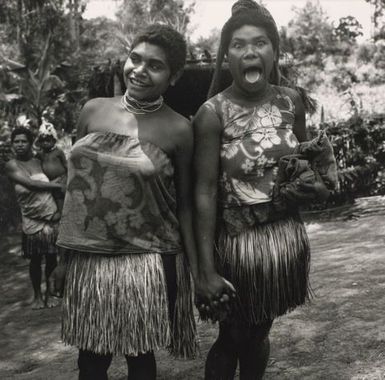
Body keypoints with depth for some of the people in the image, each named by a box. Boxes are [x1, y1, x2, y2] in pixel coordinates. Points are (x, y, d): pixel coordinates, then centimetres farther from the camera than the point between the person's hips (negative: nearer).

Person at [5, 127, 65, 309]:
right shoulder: (11, 166, -5)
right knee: (35, 259, 5)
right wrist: (58, 186, -10)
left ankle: (49, 293, 26)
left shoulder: (38, 162, 6)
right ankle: (37, 295, 24)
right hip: (32, 222, -2)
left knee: (51, 258, 6)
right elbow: (31, 184, -15)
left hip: (52, 218, 2)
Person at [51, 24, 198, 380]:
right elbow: (76, 183, 10)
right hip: (88, 257, 3)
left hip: (147, 261, -3)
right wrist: (65, 252, 12)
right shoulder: (93, 110, 3)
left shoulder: (178, 130, -6)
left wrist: (197, 270, -2)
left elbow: (184, 203, 0)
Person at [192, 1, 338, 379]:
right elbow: (204, 192, -16)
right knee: (232, 339, 11)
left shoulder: (291, 101, -1)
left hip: (286, 235, 4)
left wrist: (313, 180, -6)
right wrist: (206, 269, -18)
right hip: (238, 242, -4)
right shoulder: (213, 113, -15)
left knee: (259, 333, 21)